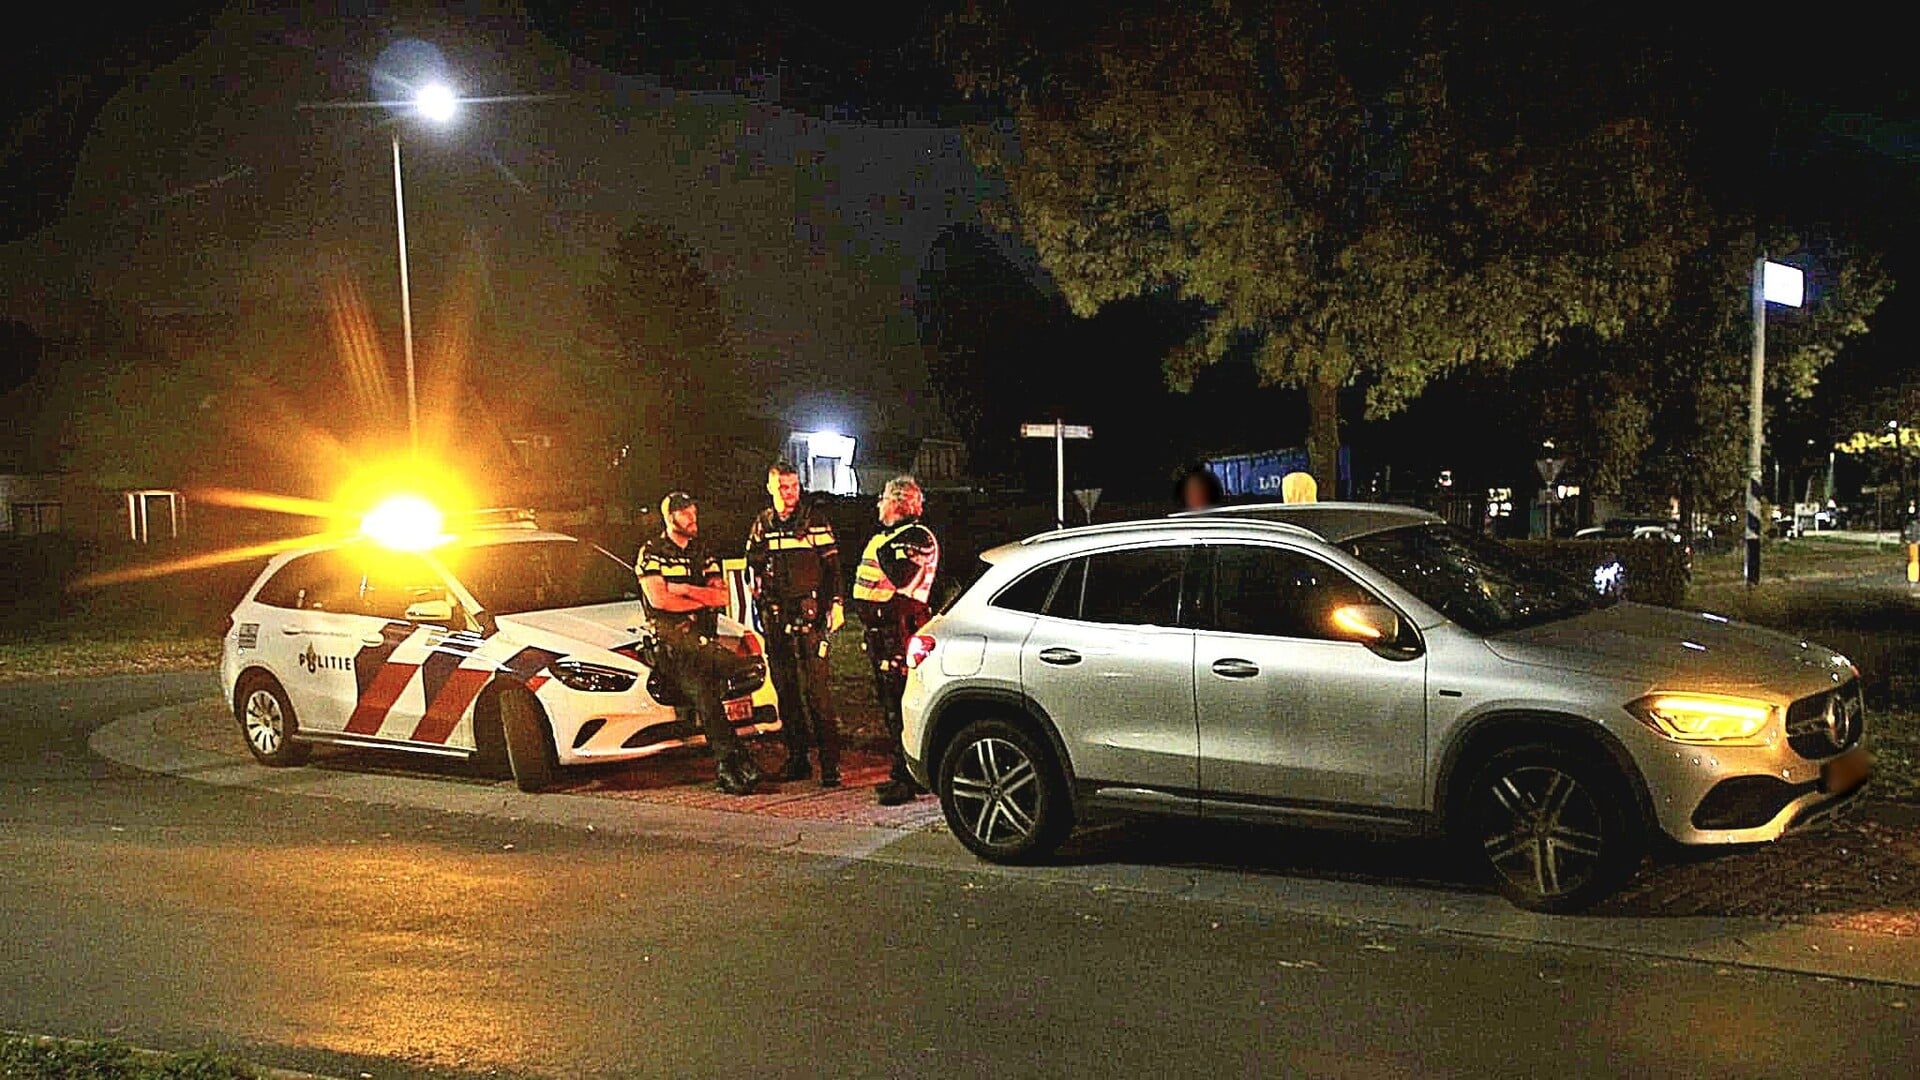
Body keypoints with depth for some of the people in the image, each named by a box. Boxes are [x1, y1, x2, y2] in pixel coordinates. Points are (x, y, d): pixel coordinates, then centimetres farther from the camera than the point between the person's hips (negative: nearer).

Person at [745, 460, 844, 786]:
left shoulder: (815, 521, 1)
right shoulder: (762, 524, 14)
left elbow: (832, 564, -2)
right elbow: (752, 564, 24)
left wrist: (835, 603, -9)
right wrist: (757, 592, 13)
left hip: (808, 614, -5)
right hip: (774, 618, 5)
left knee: (815, 689, -12)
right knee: (785, 689, 9)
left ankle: (830, 763, -10)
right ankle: (796, 759, 17)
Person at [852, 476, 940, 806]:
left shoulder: (919, 537, -10)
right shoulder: (883, 537, 21)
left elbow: (901, 578, -25)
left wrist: (885, 548, -14)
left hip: (900, 629, -10)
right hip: (877, 630, 10)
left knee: (900, 705, -11)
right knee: (889, 703, 13)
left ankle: (909, 780, -10)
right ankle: (901, 773, 21)